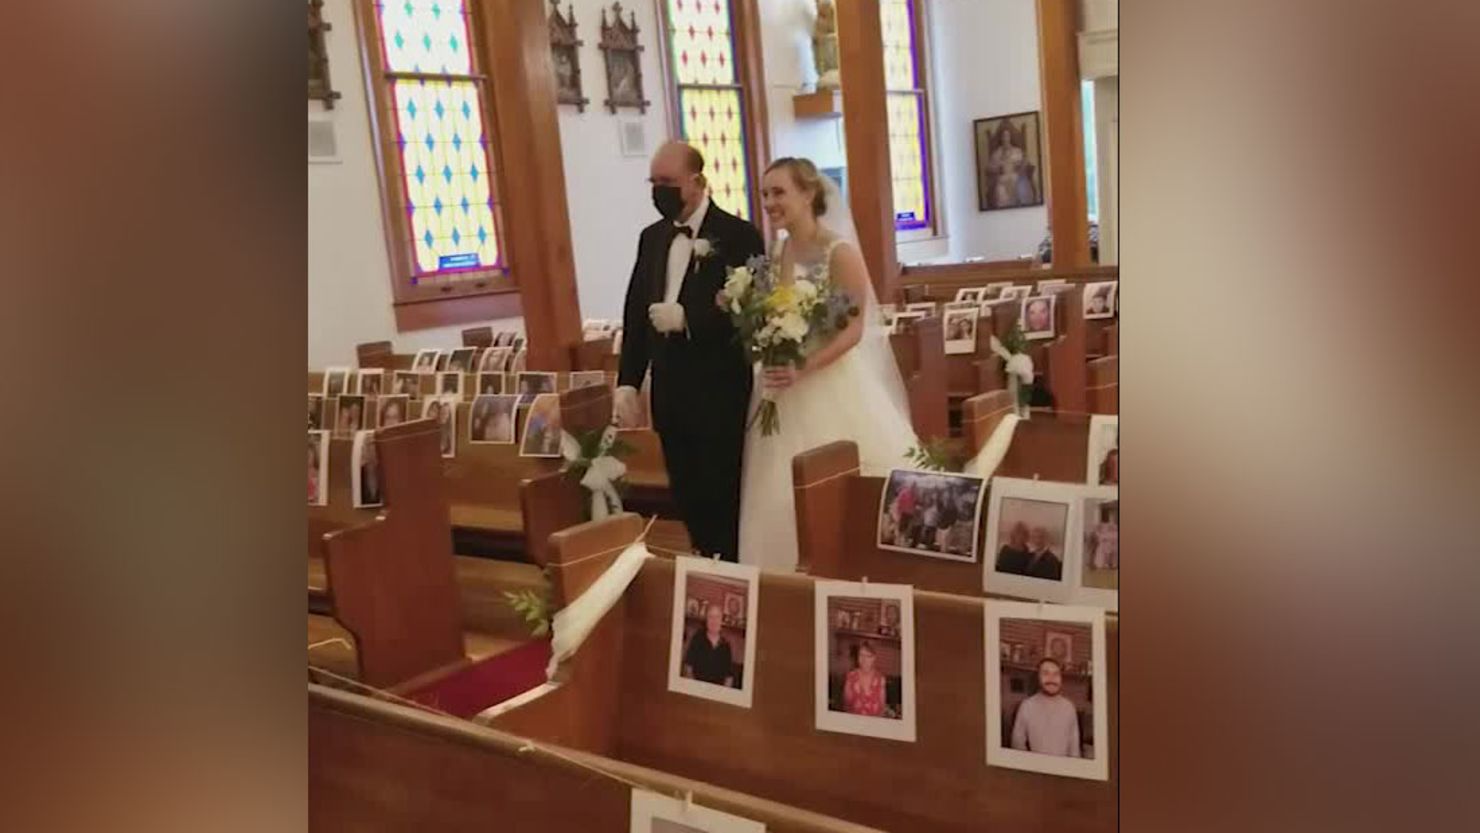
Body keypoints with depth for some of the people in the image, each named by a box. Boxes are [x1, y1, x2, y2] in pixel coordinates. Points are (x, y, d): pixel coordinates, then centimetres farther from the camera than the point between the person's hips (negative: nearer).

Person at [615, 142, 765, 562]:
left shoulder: (738, 234, -7)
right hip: (668, 390, 6)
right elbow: (635, 311, 12)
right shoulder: (651, 237, 11)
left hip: (719, 390, -6)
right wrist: (628, 382, 5)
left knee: (724, 499, 3)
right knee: (686, 497, 13)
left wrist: (686, 318, -22)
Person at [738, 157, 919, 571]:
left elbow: (853, 330, -16)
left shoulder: (839, 252, -11)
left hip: (833, 386, -6)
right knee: (785, 494, 9)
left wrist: (802, 370, -25)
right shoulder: (775, 254, 8)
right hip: (784, 388, 6)